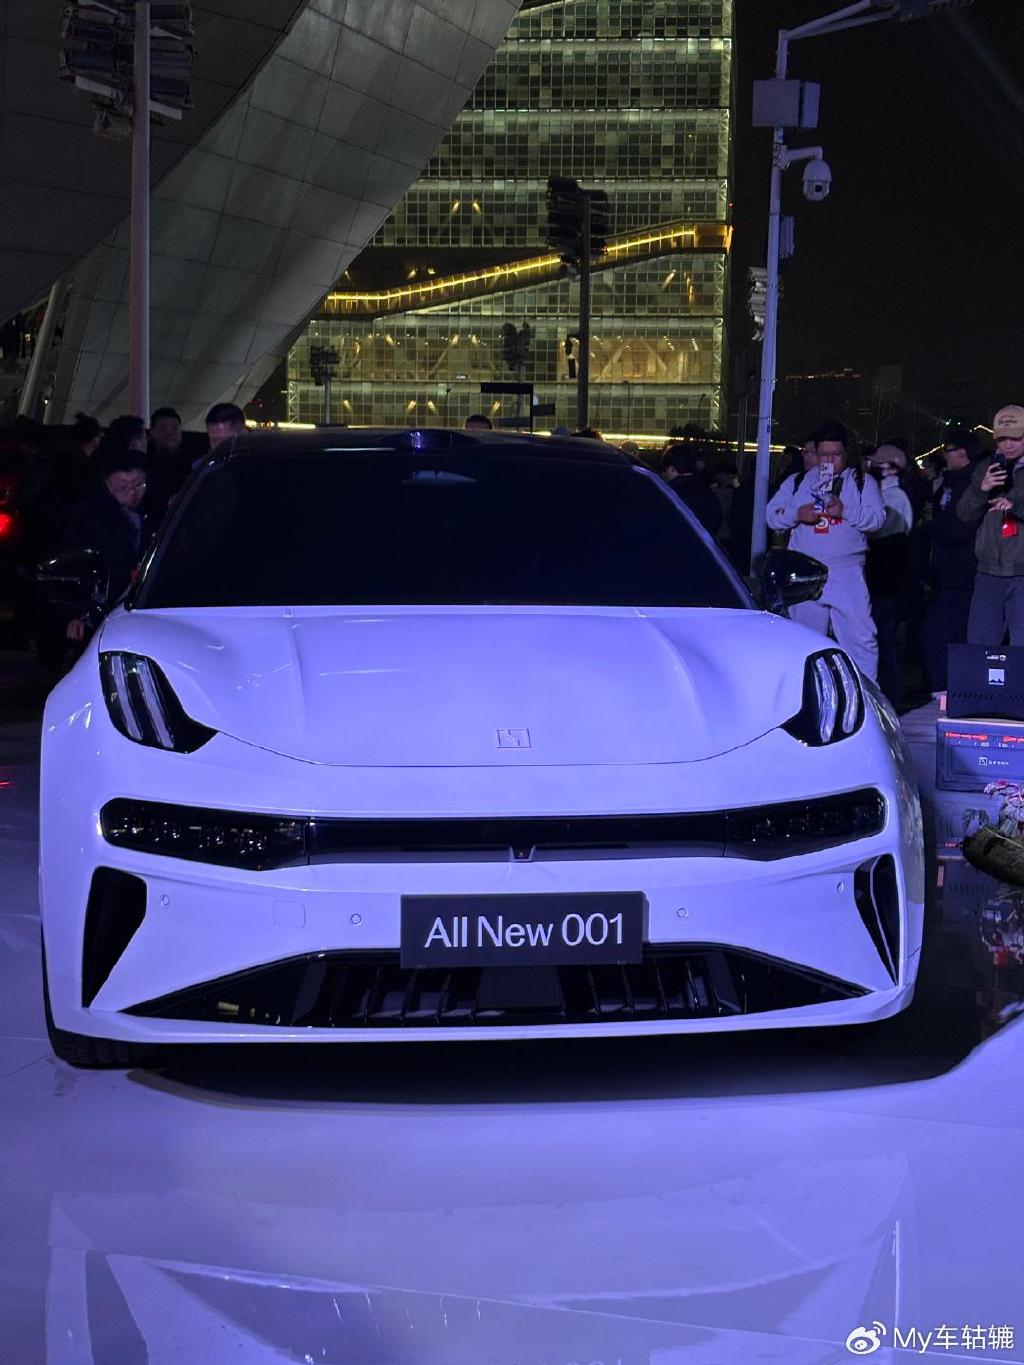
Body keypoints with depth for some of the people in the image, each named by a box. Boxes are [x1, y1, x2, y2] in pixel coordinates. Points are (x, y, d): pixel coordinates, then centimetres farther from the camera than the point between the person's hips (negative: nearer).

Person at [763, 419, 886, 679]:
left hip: (847, 573, -2)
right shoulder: (799, 482, 15)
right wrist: (797, 514, -11)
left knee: (860, 637, -9)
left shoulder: (862, 482, 8)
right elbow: (773, 515, 9)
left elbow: (877, 518, -5)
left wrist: (845, 511, -20)